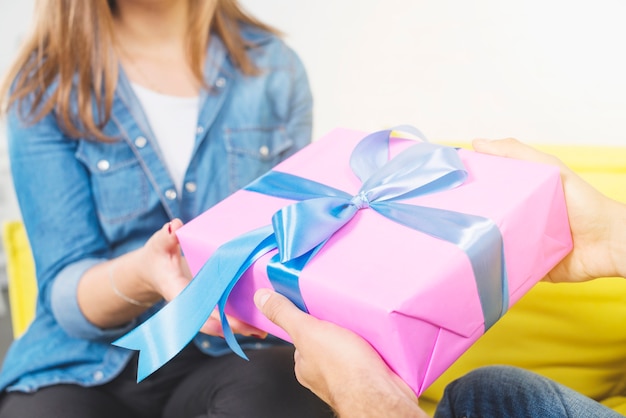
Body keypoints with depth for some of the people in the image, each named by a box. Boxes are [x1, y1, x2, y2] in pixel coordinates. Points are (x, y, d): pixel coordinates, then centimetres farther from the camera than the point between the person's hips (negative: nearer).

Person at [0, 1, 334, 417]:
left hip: (235, 351, 1)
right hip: (87, 363, 0)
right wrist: (143, 275, -29)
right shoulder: (43, 86, -1)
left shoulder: (274, 67, 3)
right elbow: (65, 292, -7)